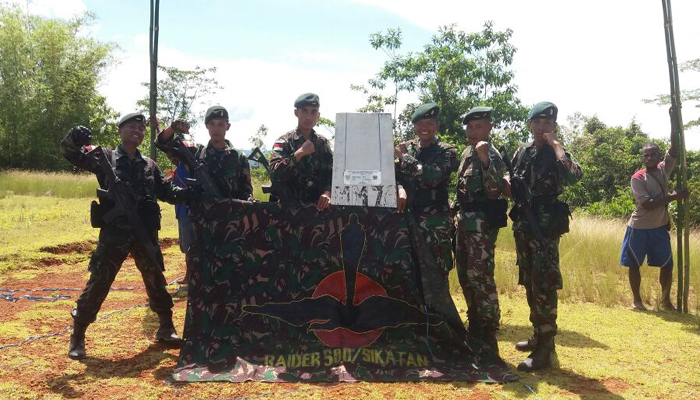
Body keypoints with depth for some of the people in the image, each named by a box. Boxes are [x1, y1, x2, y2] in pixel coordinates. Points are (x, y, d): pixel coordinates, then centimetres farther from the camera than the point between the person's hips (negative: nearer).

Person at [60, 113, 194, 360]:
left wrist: (184, 194, -9)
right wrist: (74, 138, -29)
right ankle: (78, 337, 12)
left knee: (156, 281, 13)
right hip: (114, 233, -4)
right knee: (98, 284, -1)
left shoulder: (149, 165, 13)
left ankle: (166, 329, 29)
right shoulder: (106, 157, 3)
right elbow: (70, 152, -6)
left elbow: (166, 192, 12)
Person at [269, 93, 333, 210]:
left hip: (317, 206, 4)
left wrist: (327, 192, -18)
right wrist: (300, 153, -22)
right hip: (289, 206, -3)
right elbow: (275, 174, -19)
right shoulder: (284, 141, -3)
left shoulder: (322, 143, 10)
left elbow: (331, 173, 3)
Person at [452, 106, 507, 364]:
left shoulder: (491, 155, -12)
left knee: (481, 278, -11)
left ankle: (488, 337, -4)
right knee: (466, 277, 13)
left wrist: (485, 159, -35)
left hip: (482, 223, -9)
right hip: (464, 221, 9)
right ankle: (475, 326, 25)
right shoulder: (467, 152, 15)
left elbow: (494, 192, -25)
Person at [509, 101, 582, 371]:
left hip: (546, 226, -7)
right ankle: (539, 335, 28)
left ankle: (544, 350, -4)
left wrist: (555, 143, -19)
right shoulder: (521, 153, 12)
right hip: (522, 225, 7)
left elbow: (573, 176, -27)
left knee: (544, 286, -8)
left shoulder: (557, 153, -5)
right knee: (529, 283, 14)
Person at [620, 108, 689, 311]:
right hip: (639, 227, -5)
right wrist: (674, 196, -23)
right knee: (634, 264, 4)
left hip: (660, 227, 5)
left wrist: (674, 121, -18)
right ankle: (637, 300, 18)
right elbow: (647, 204, -22)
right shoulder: (637, 178, -14)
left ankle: (665, 300, 23)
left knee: (667, 264, 8)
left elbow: (675, 148, -10)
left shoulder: (664, 170, 1)